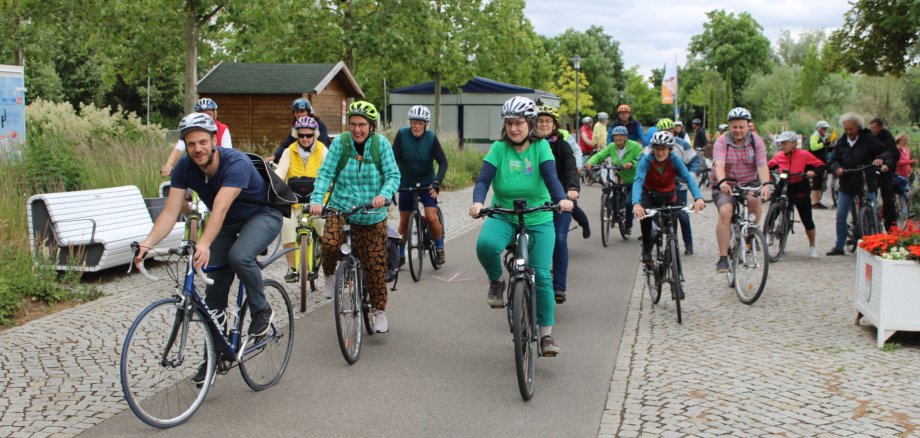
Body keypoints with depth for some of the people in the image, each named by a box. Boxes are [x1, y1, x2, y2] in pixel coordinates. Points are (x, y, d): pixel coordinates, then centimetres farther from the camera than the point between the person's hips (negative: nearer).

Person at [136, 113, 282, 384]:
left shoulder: (236, 163, -33)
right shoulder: (185, 168, -16)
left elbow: (220, 209, -45)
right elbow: (170, 213, -22)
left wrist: (204, 245, -60)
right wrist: (147, 243, -38)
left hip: (262, 215, -6)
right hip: (228, 224, 6)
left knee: (239, 256, -35)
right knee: (214, 293, 1)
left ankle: (262, 311, -9)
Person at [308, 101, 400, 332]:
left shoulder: (381, 143, -6)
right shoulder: (340, 142, -6)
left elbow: (393, 175, -9)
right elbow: (325, 173, -10)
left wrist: (384, 195, -29)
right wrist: (316, 199, -26)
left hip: (372, 215, 0)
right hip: (341, 209, 0)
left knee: (375, 265, 4)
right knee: (330, 243, -29)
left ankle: (379, 310, 25)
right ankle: (330, 275, 4)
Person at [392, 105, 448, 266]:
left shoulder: (431, 138, -12)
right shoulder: (402, 135, -12)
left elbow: (443, 162, -15)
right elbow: (394, 159, -16)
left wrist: (437, 182, -29)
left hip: (427, 183, -1)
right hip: (406, 184, 1)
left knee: (431, 217, -16)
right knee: (404, 221, 9)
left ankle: (439, 247, 10)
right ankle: (400, 254, 28)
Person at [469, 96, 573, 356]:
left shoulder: (541, 147, -5)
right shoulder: (498, 149, -5)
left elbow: (551, 176, -19)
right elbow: (483, 179, -16)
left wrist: (562, 199, -39)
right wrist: (477, 202, -37)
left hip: (538, 220, 0)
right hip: (503, 216, 0)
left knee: (542, 275, -6)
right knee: (485, 244, -32)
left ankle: (546, 334, 9)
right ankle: (496, 281, 0)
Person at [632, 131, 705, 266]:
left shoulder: (675, 160, -21)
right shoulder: (646, 160, -25)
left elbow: (688, 178, -30)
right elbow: (638, 181, -38)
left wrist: (698, 198, -48)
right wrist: (636, 203, -55)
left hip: (669, 197, 2)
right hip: (649, 195, -2)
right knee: (644, 214, -32)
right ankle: (646, 249, -15)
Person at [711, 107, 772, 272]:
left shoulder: (756, 141, -4)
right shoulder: (721, 142, -10)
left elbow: (762, 165, -18)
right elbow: (719, 164, -27)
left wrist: (766, 185, -37)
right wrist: (722, 182, -48)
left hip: (749, 184, 1)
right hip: (725, 187, -1)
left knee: (754, 200, -31)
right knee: (725, 212, -26)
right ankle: (723, 257, -24)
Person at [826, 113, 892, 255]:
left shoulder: (868, 140, -5)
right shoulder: (841, 142, 6)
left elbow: (886, 152, -5)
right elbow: (833, 161, 6)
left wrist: (880, 158, -27)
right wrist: (837, 168, -17)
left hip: (866, 185, -3)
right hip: (846, 186, 3)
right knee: (840, 217, 5)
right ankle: (839, 246, 15)